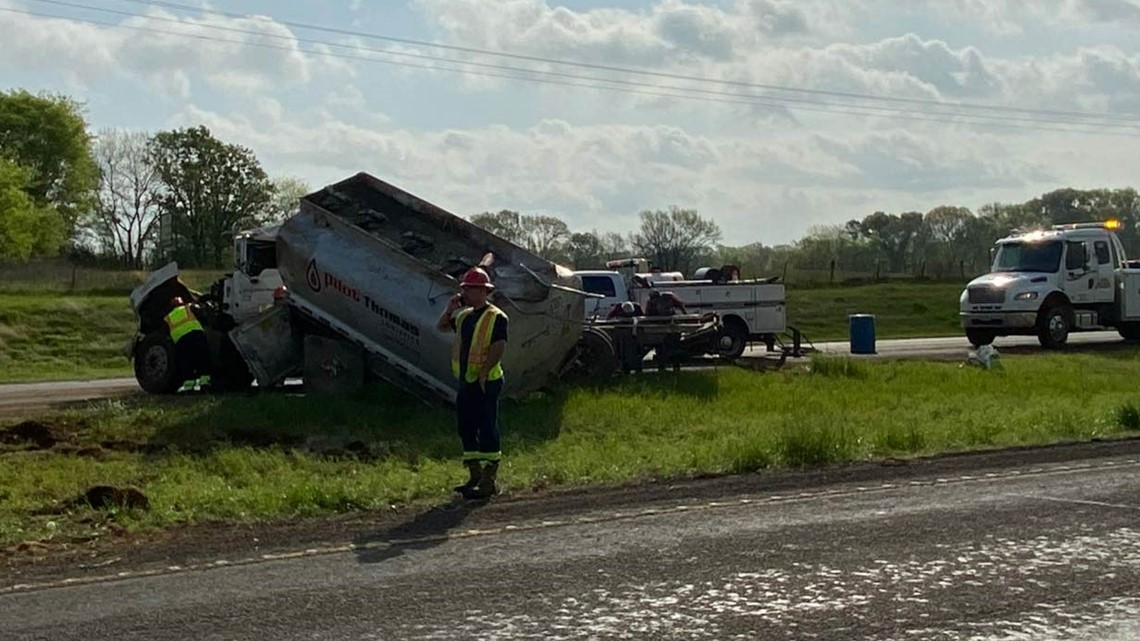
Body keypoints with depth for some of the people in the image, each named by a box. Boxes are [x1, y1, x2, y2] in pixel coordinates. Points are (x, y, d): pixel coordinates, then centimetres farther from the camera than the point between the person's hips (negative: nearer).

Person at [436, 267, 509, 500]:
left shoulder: (496, 318, -12)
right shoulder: (464, 316, 14)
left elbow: (498, 349, -19)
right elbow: (441, 327, 26)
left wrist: (482, 374, -23)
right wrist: (449, 309, 9)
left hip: (485, 383, -9)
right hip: (466, 382, 9)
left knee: (487, 430, -6)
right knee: (465, 428, 12)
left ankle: (488, 482, -3)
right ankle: (475, 476, 21)